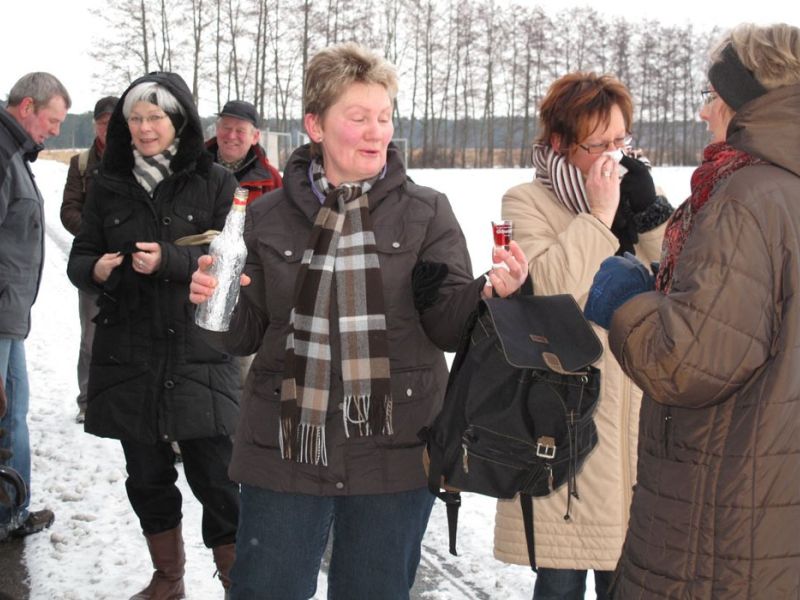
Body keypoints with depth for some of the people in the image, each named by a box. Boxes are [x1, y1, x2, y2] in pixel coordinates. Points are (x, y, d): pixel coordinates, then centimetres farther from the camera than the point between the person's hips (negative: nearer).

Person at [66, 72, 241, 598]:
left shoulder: (214, 183, -1)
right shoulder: (110, 185, 9)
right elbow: (80, 257, 12)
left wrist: (171, 260, -21)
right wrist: (96, 269, -11)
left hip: (199, 356, -4)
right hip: (129, 357, 4)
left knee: (216, 476, -5)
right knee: (147, 476, 13)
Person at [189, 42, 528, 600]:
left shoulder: (426, 212, -1)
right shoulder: (269, 217, 1)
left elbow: (447, 325, -4)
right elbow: (247, 332, 6)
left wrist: (489, 292, -24)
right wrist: (212, 299, -14)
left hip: (393, 453, 0)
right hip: (285, 449, 1)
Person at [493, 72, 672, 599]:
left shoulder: (640, 196, 12)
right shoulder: (528, 204, -1)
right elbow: (545, 289, -18)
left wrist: (650, 215, -7)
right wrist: (598, 217, -14)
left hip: (637, 418, 4)